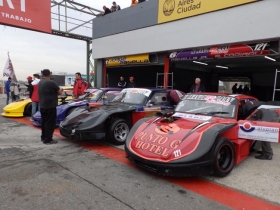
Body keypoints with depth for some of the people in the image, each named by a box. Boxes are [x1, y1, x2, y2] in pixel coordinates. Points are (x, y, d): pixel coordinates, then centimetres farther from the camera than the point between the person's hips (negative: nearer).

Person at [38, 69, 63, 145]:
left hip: (42, 106, 9)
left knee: (44, 122, 17)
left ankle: (43, 137, 26)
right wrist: (60, 90, 11)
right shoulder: (51, 82, -16)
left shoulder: (40, 83, 12)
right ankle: (48, 139, 1)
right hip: (50, 106, -9)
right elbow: (60, 92, -11)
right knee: (50, 123, -2)